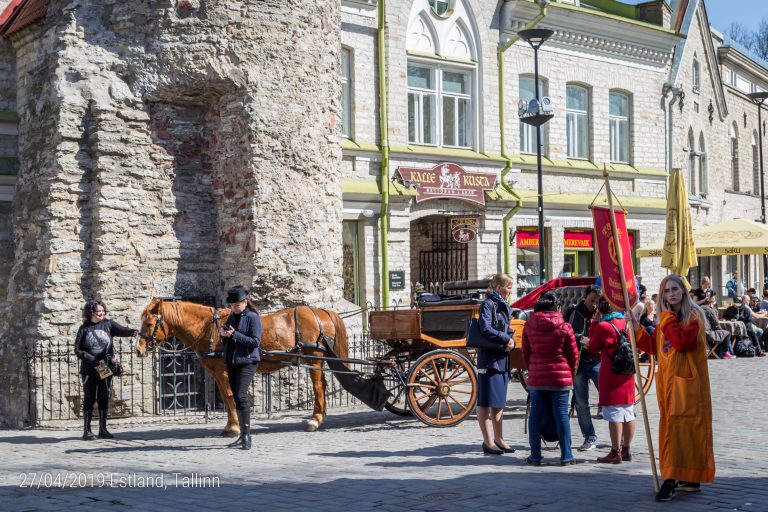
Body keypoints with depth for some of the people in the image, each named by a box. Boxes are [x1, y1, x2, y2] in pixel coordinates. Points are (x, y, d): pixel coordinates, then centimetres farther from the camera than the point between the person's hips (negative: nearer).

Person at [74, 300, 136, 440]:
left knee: (104, 399, 6)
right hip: (89, 369, -2)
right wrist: (92, 360, -14)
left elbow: (122, 330, -15)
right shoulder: (84, 328, 0)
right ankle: (87, 430, 7)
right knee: (89, 398, 1)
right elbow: (77, 350, -1)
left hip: (106, 369, 2)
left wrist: (132, 332, -38)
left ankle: (103, 430, 13)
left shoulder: (108, 324, 2)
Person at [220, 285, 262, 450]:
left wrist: (234, 334, -21)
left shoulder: (252, 317, -8)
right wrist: (223, 335, -3)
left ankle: (247, 435, -13)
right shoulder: (231, 317, 14)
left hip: (247, 361, -8)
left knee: (241, 396, -17)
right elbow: (226, 342, 20)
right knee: (236, 398, 9)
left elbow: (255, 341, -16)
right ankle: (243, 436, 17)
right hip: (231, 362, 8)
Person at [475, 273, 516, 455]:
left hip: (503, 358, 9)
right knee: (485, 401, -3)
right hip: (489, 358, -9)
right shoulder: (488, 304, -8)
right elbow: (485, 328, -20)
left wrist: (511, 341, -3)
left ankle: (498, 439, 23)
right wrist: (505, 338, -16)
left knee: (499, 401, 14)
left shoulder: (505, 306, 17)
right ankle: (488, 441, 0)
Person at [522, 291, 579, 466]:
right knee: (561, 415, 3)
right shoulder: (564, 327, -7)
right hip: (561, 378, -2)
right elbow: (573, 354, 0)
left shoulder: (529, 326, 1)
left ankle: (535, 456, 10)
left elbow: (525, 353, 8)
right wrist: (570, 373, 16)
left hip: (536, 378, 2)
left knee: (536, 416, 7)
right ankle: (566, 456, 6)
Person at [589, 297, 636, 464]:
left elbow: (593, 348, 0)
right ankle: (626, 450, 20)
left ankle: (616, 453, -1)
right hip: (628, 375, 7)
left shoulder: (602, 326, -13)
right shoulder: (626, 322, 6)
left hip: (611, 375, -7)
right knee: (628, 413, 12)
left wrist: (594, 323, 2)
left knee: (614, 414, -4)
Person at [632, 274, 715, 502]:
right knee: (673, 426, 9)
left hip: (687, 380, -8)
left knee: (680, 425, -10)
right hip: (668, 380, 8)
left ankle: (672, 480, -12)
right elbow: (654, 346, 17)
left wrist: (668, 318, -16)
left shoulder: (694, 315, -9)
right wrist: (637, 329, 6)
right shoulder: (665, 319, 14)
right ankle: (689, 479, 18)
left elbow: (682, 342, -23)